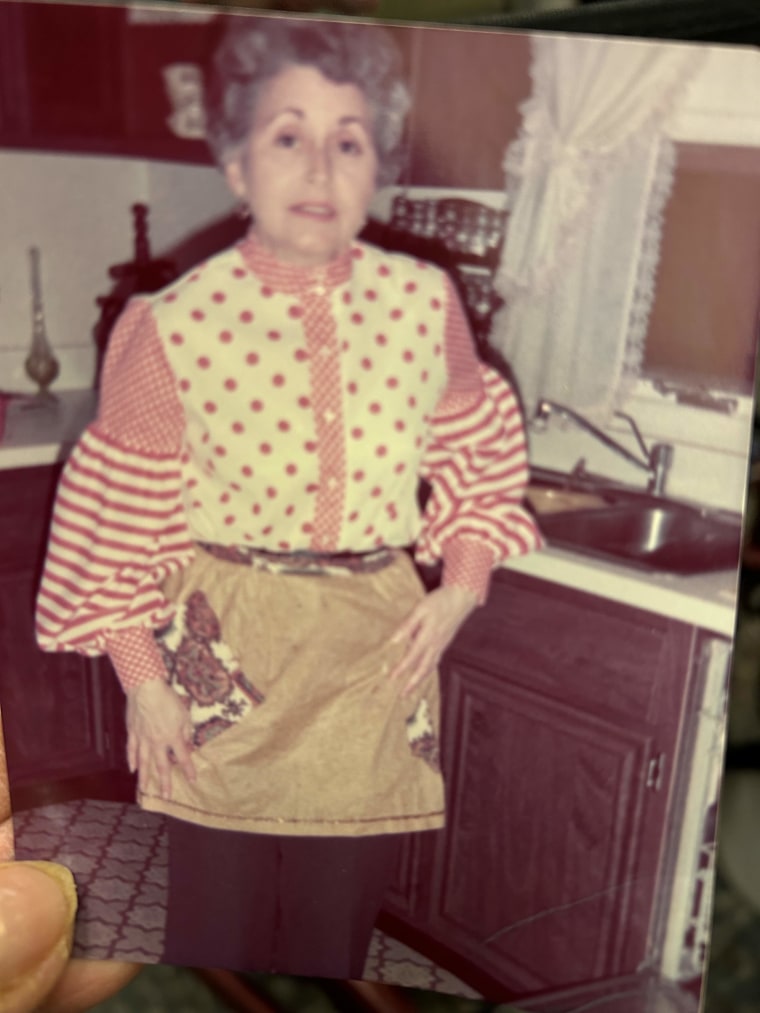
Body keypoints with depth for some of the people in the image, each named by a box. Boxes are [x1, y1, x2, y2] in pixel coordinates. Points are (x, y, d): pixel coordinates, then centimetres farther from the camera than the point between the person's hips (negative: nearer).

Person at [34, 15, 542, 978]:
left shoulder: (425, 302, -5)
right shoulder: (176, 326, -13)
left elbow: (476, 453, 9)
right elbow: (119, 517, -5)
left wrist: (460, 587, 0)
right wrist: (144, 681, -3)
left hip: (378, 647, 2)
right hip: (228, 644, -2)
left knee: (339, 919, 17)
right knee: (219, 917, 14)